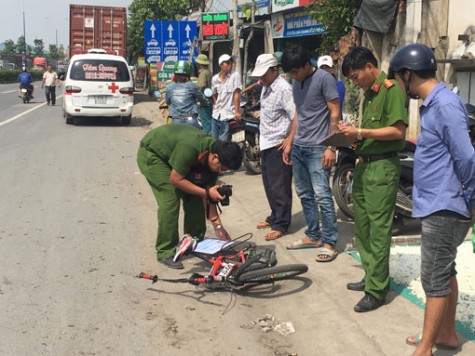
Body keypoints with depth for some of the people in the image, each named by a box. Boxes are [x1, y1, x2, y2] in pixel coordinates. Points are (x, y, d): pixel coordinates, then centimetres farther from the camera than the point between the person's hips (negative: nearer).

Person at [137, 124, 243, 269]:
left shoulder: (212, 155, -14)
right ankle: (165, 252, -10)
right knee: (170, 199, -19)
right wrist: (206, 192, -31)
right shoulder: (190, 148, -38)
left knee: (194, 196, -1)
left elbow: (209, 197, -6)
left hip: (172, 154, 7)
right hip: (150, 154, -7)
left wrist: (218, 225, -8)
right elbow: (175, 179, -29)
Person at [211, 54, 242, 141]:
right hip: (216, 115, 5)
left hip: (227, 116, -5)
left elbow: (236, 94, -13)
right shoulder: (215, 79, 6)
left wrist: (237, 112, -17)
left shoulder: (235, 75, -8)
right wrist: (216, 106, 10)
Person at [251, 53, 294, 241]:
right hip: (266, 144, 10)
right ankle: (275, 217, 32)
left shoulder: (283, 89, -17)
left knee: (279, 187, -3)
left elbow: (296, 117, -22)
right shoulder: (266, 87, 12)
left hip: (278, 145, -10)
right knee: (269, 184, 18)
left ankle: (281, 225, 6)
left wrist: (289, 141, -20)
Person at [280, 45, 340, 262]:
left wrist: (331, 147, -17)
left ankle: (329, 242, -3)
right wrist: (289, 143, 19)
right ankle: (313, 236, 21)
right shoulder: (296, 83, 14)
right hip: (298, 147, 8)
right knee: (305, 195, 11)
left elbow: (335, 114, -11)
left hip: (317, 148, -8)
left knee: (322, 195, -10)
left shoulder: (324, 79, -10)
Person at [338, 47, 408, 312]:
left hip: (383, 168, -10)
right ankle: (371, 276, 29)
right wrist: (353, 133, 6)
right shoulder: (370, 93, 17)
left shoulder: (391, 89, -11)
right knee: (362, 226, 15)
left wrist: (361, 132, -17)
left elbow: (398, 131, -19)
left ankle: (377, 291, 1)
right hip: (364, 164, 10)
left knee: (379, 230, -5)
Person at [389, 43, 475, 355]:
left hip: (443, 209, -10)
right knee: (445, 272, 20)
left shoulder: (445, 104, -20)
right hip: (438, 207, 10)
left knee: (435, 280, -1)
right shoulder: (432, 104, 11)